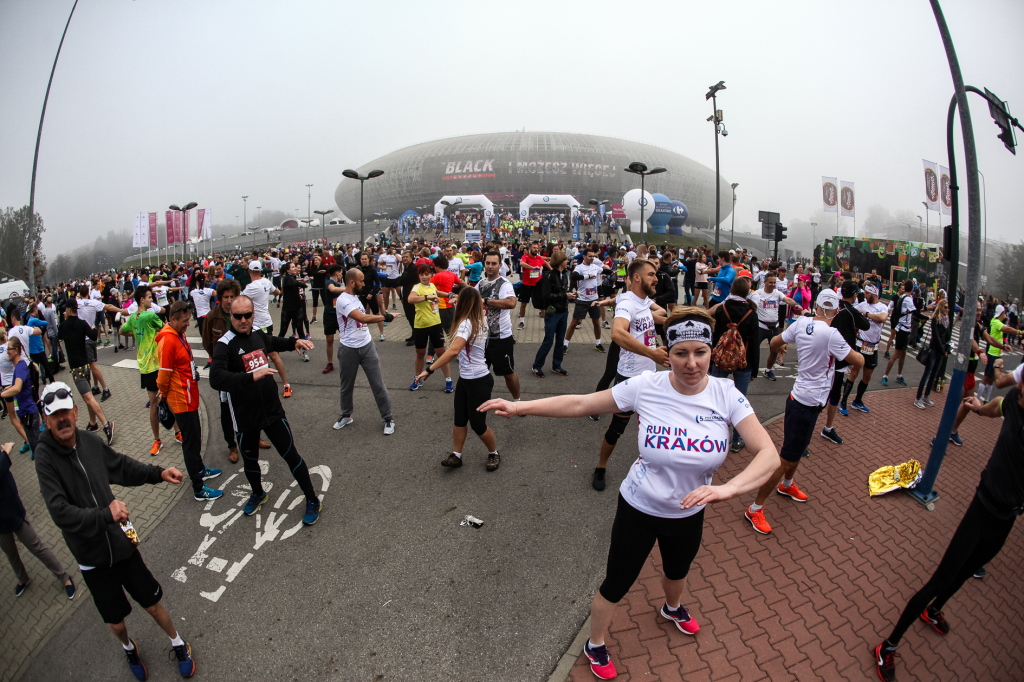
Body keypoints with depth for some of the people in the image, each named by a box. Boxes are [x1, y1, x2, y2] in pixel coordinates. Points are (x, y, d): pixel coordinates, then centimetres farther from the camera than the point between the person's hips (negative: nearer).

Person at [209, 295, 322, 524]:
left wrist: (294, 342, 6)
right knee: (250, 460, 20)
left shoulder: (258, 334, 1)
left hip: (273, 410, 3)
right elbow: (216, 378, -32)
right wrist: (251, 377, -43)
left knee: (291, 455, 6)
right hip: (245, 417, -2)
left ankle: (312, 501, 20)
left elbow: (275, 343, 26)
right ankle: (258, 494, 49)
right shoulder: (225, 345, -17)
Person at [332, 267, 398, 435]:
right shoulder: (343, 300, -17)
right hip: (349, 349, -5)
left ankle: (388, 418, 13)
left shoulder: (355, 297, 10)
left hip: (367, 345, 5)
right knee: (347, 385, 14)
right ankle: (346, 416, 35)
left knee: (378, 384, 3)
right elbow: (363, 318, -27)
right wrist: (387, 317, -20)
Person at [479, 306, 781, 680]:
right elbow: (580, 403, -18)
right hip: (638, 508, -3)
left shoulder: (725, 394, -19)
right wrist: (520, 406, -22)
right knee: (616, 585, 13)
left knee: (677, 571, 32)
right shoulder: (646, 386, -23)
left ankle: (672, 608, 69)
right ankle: (595, 646, 45)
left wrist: (727, 488, -42)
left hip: (689, 513, 3)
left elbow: (768, 455, -24)